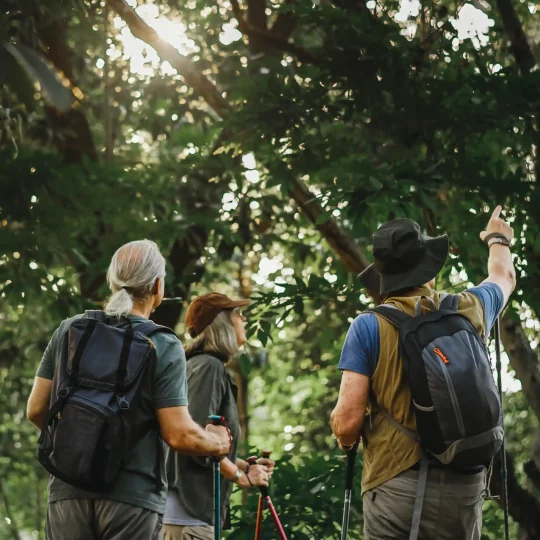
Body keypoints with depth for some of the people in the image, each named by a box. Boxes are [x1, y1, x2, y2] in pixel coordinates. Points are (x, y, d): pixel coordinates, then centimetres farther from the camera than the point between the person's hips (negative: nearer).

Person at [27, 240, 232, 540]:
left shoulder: (69, 330, 5)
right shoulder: (164, 347, -7)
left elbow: (36, 410, 8)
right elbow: (179, 435, -10)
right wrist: (218, 443, 10)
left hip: (67, 492, 4)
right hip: (133, 496, -3)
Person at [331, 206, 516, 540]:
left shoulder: (369, 327, -4)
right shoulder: (470, 310, 6)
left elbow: (347, 422, -10)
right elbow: (504, 276, 31)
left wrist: (347, 440, 14)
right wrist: (498, 239, 53)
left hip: (397, 483, -3)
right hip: (465, 486, 3)